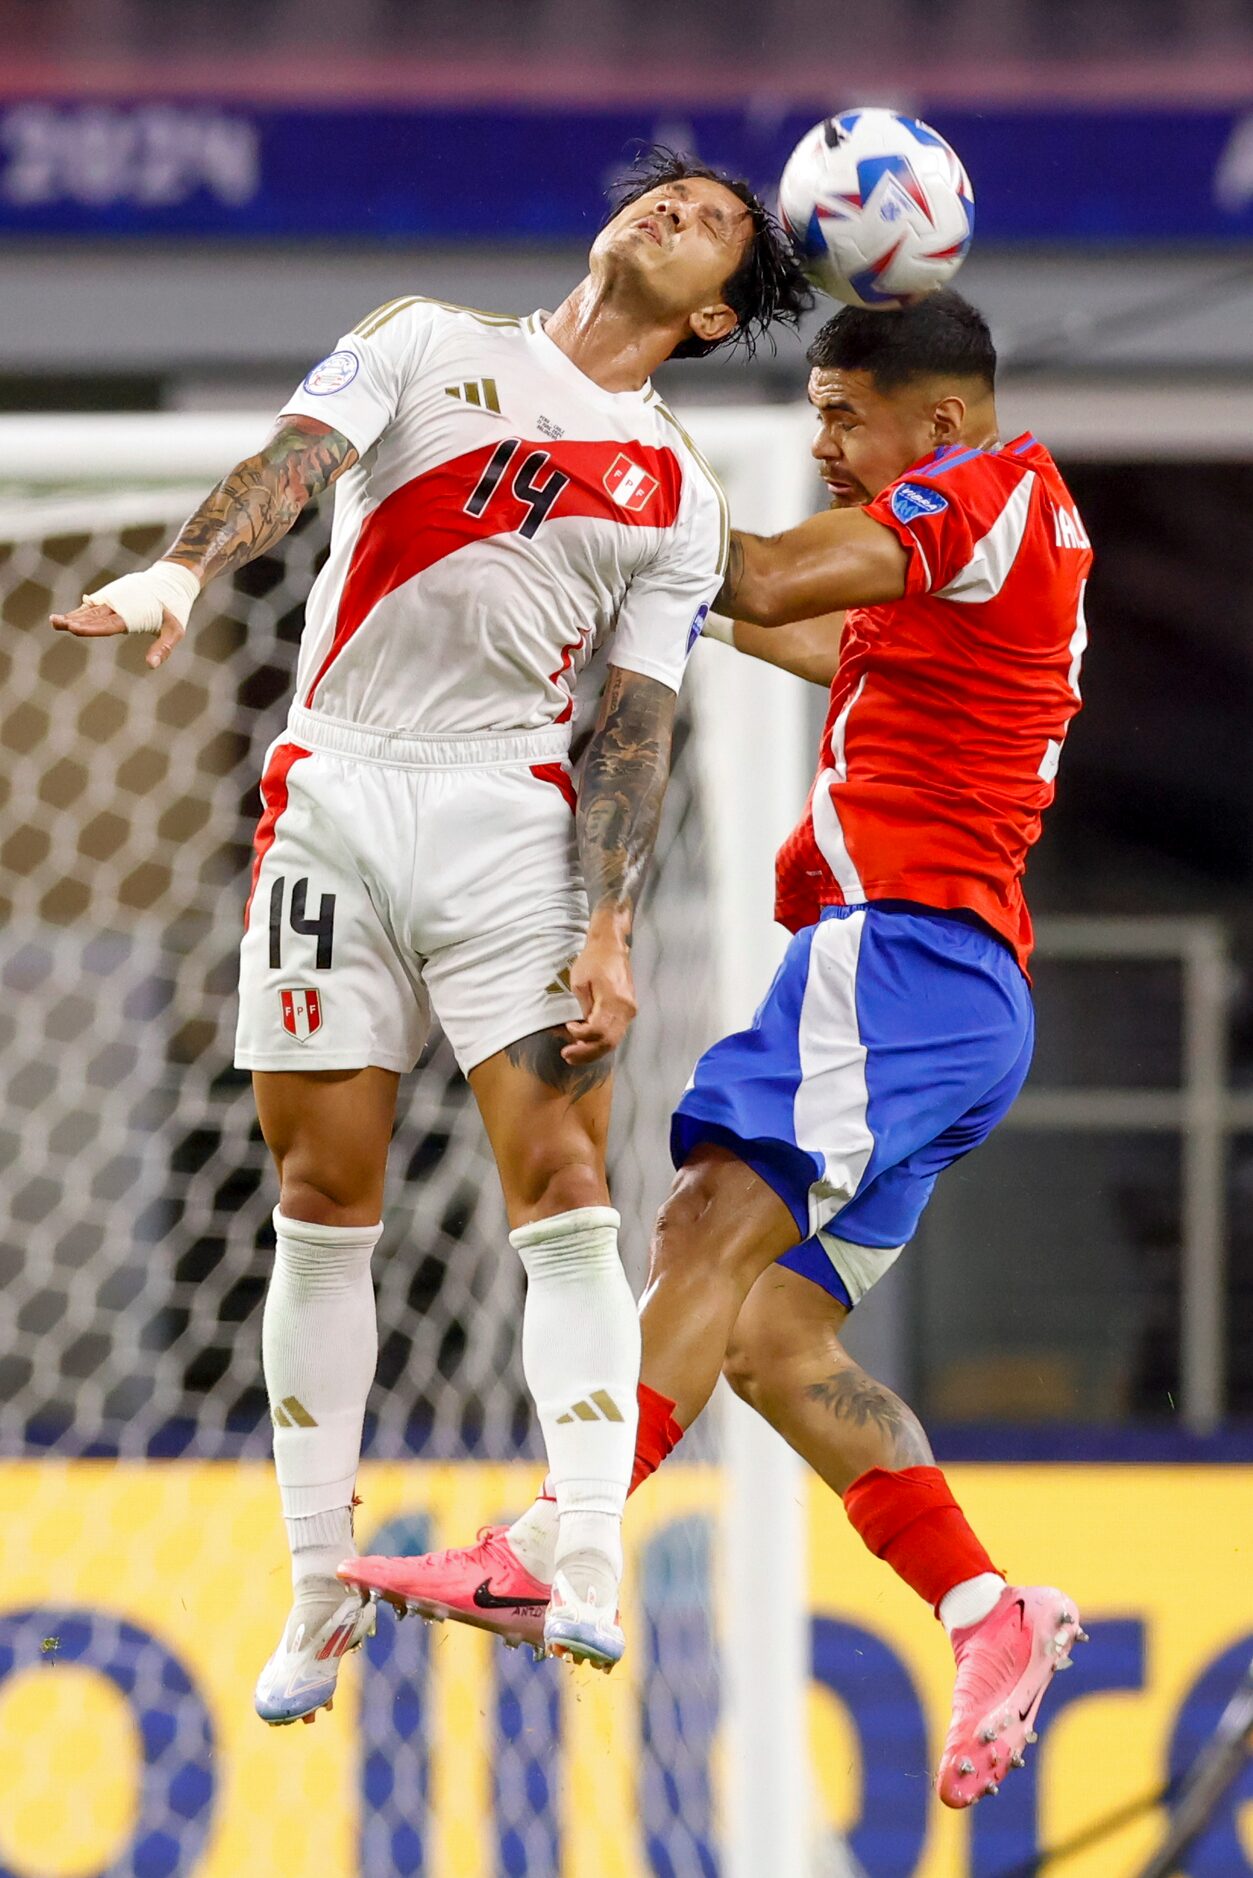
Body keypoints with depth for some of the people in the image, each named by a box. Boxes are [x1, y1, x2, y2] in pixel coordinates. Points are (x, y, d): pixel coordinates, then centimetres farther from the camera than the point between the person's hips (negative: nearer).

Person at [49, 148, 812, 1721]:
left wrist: (609, 930, -7)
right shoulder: (430, 346, 10)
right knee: (324, 1200, 1)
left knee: (562, 1183, -13)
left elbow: (634, 731, 6)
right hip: (332, 792, 0)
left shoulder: (679, 501, 12)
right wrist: (188, 567, -27)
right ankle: (321, 1595, 8)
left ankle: (586, 1567, -17)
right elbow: (294, 460, -6)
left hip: (510, 809, 0)